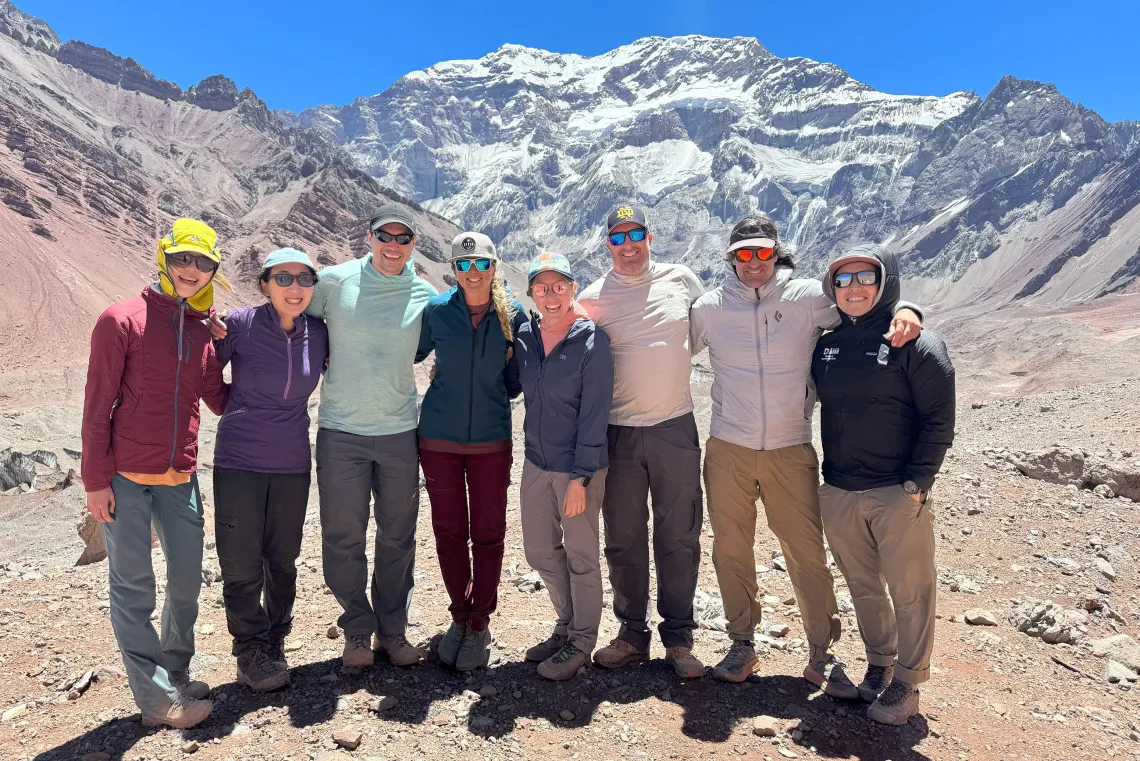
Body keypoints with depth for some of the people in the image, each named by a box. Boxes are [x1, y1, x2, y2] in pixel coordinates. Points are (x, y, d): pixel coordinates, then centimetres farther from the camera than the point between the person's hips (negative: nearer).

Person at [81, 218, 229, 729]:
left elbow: (220, 399, 14)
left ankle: (175, 673, 32)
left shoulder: (204, 332, 7)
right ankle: (155, 697, 16)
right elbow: (97, 406, -7)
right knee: (134, 588, 5)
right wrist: (96, 480, -9)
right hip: (124, 477, -5)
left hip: (180, 477, 5)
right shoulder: (122, 320, -7)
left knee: (187, 580, 11)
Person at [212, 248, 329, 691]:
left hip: (292, 464, 3)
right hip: (239, 461, -3)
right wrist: (238, 409, -3)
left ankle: (275, 643, 33)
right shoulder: (240, 324, -10)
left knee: (283, 560, 13)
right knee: (242, 564, 5)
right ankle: (251, 651, 24)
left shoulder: (318, 334, -1)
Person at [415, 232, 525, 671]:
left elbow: (516, 379, 5)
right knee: (448, 531, 10)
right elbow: (411, 352, 12)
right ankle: (459, 616, 30)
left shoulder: (512, 314, -4)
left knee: (488, 534, 5)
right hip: (438, 438, 1)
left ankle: (480, 625, 23)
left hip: (491, 440, 0)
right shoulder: (436, 310, -4)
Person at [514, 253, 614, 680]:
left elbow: (595, 412, -15)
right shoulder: (524, 336, 2)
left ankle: (582, 641, 27)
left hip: (578, 467, -6)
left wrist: (579, 476, -16)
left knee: (580, 556, 8)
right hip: (536, 462, 6)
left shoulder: (593, 340, -13)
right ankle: (567, 626, 38)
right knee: (540, 551, 16)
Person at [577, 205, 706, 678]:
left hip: (675, 427, 0)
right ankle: (632, 634, 25)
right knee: (623, 540, 9)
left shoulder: (681, 280, 3)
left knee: (679, 537, 6)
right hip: (619, 432, 0)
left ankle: (679, 638, 21)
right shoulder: (593, 298, 1)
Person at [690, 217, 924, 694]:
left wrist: (903, 311, -18)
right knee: (731, 550, 12)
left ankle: (822, 656, 24)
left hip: (791, 451, -1)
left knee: (808, 553, 5)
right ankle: (742, 645, 31)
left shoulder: (809, 297, -3)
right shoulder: (710, 307, 1)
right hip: (728, 450, 1)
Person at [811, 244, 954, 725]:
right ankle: (879, 663, 36)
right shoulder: (827, 345, 8)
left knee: (910, 592, 6)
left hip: (898, 496, -4)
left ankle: (907, 683, 22)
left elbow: (939, 421, -9)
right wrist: (826, 475, 11)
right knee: (863, 587, 17)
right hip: (838, 495, 5)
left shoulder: (916, 344, -7)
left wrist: (917, 483, -13)